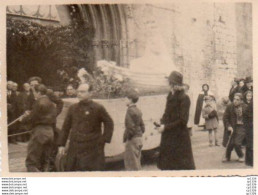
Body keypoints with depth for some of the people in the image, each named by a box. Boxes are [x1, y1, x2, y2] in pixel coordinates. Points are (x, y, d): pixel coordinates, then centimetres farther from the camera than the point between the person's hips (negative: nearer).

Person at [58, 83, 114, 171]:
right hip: (74, 149, 4)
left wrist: (104, 140, -2)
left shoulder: (98, 108, -2)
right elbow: (66, 127, 13)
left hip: (92, 150, -4)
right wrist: (61, 144, 8)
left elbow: (109, 124, 5)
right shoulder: (73, 108, 11)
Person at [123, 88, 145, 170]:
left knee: (132, 166, -2)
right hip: (139, 138, 9)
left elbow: (130, 127, -21)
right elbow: (142, 126, 15)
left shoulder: (130, 110, -16)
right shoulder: (138, 110, 11)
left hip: (132, 139, -9)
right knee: (137, 163, 18)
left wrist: (125, 138, -10)